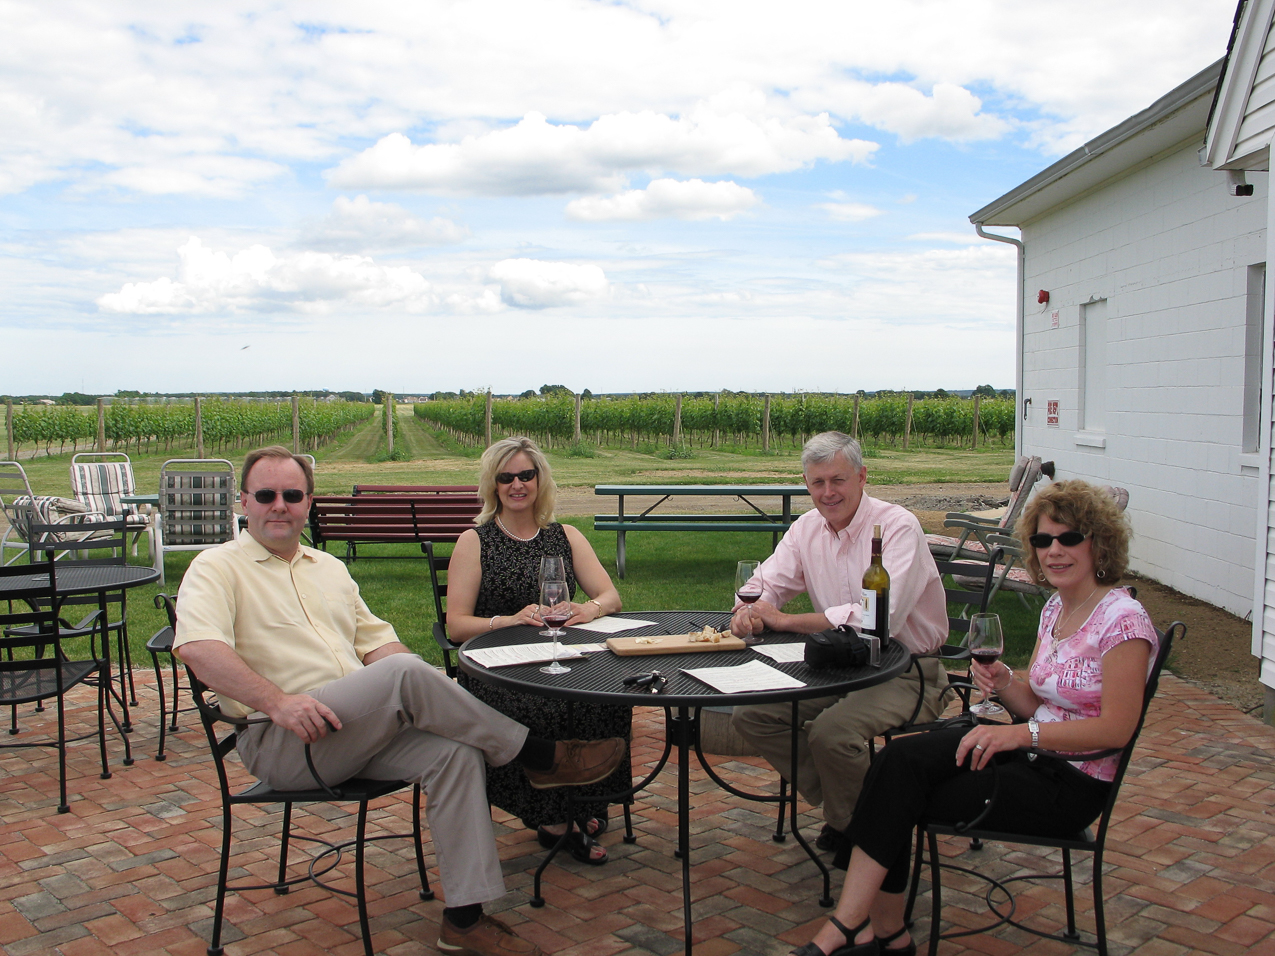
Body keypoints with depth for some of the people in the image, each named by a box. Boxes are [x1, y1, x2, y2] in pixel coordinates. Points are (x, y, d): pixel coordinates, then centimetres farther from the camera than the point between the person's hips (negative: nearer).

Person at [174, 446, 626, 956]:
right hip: (278, 742, -6)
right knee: (405, 672, -29)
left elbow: (375, 640, 19)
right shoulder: (217, 567, 0)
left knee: (455, 752, -21)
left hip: (363, 732, 7)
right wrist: (278, 701, -28)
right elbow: (197, 647, -17)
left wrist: (426, 692, -1)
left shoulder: (329, 568, 21)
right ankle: (541, 757, -17)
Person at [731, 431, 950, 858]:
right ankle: (841, 808, 6)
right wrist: (747, 610, -18)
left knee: (831, 732, -31)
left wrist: (786, 620, -25)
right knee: (751, 714, -7)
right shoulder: (807, 528, 5)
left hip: (905, 673, -7)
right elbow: (765, 584, 9)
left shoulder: (898, 527, -17)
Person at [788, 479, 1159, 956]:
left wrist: (1021, 733, -28)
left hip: (1073, 786, -7)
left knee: (899, 791, -16)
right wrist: (1003, 681, -9)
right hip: (1035, 757, 7)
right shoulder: (1056, 608, 10)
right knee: (899, 757, -17)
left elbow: (1116, 728, -20)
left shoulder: (1123, 621, -15)